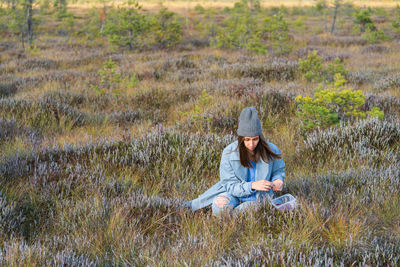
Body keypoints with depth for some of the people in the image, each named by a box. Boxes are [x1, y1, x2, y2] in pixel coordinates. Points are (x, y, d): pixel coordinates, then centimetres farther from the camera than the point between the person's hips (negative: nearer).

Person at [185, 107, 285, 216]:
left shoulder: (271, 151, -11)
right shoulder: (229, 153, -15)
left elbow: (278, 170, 10)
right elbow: (229, 185, -15)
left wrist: (277, 180, -15)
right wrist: (252, 185, -32)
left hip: (259, 197, 1)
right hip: (235, 193, -1)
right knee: (220, 204, -34)